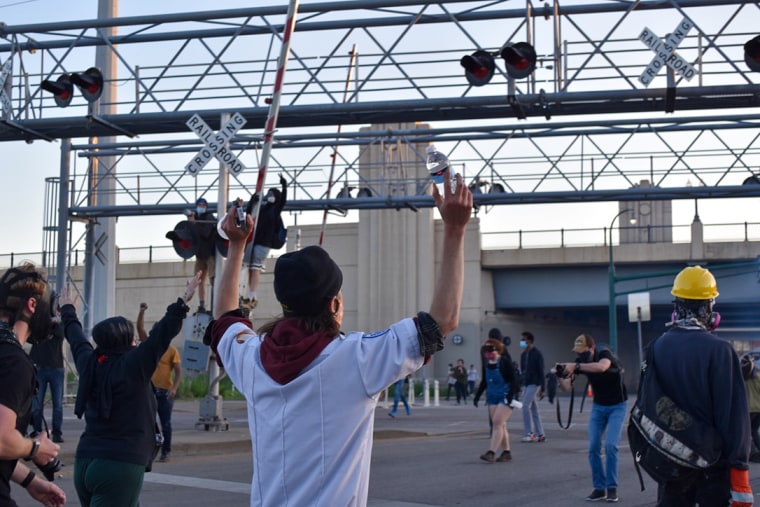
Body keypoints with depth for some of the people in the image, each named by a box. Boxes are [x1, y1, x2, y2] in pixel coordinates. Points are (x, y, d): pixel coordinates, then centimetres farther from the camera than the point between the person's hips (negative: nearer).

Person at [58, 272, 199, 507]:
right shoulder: (132, 367, -11)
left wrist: (68, 310, 43)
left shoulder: (89, 365, 7)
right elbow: (162, 335, -14)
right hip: (120, 466, -8)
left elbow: (76, 337, 25)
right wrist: (183, 302, -10)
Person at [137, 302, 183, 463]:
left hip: (165, 392, -4)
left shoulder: (172, 350, -4)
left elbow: (179, 372, -8)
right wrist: (142, 311, -10)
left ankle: (165, 452, 8)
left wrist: (174, 388, -21)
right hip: (149, 390, 4)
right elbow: (139, 327, 2)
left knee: (165, 423, 2)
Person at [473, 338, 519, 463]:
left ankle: (491, 453, -20)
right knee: (500, 425, 8)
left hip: (505, 397, -7)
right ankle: (506, 452, 17)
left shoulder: (505, 362, -10)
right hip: (492, 397, 7)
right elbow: (484, 382, 20)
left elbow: (513, 381, -13)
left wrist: (510, 396, -23)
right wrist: (477, 396, 16)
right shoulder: (487, 365, 8)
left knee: (497, 423, -15)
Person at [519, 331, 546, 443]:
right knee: (534, 409, 7)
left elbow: (541, 371, -11)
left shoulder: (537, 354, -8)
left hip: (534, 384, -8)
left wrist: (542, 388, -15)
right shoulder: (523, 355, 14)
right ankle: (540, 435, 11)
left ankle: (530, 433, -13)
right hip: (526, 384, 8)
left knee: (526, 406, -16)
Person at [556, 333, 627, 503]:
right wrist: (560, 376, -33)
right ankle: (599, 488, 5)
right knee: (593, 448, -4)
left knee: (610, 445, -16)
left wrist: (576, 367, -53)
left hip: (617, 406, -5)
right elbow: (567, 387, -13)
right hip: (598, 406, 5)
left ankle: (612, 487, -4)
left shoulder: (604, 353, -23)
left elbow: (601, 367, -47)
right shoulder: (580, 361, -9)